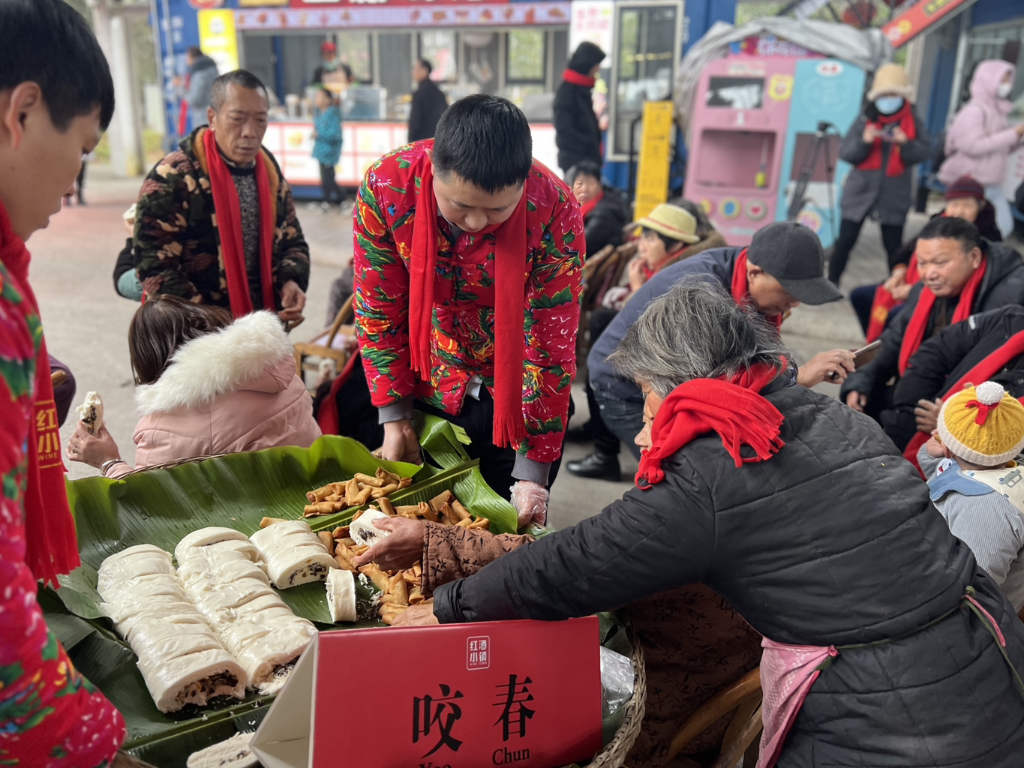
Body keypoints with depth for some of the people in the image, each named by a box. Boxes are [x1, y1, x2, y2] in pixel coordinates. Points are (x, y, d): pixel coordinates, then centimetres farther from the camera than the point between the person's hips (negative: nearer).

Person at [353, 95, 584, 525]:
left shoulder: (554, 211, -26)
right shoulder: (386, 185, -21)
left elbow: (550, 346, -21)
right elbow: (378, 310, -10)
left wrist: (532, 470, -18)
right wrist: (394, 417, -7)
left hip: (513, 399, -1)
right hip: (427, 391, 2)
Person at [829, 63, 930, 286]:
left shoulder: (913, 123, 3)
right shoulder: (865, 119, 1)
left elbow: (923, 153, -5)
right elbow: (845, 153, -4)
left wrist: (906, 144, -23)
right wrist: (863, 142, -22)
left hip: (894, 194, 0)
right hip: (861, 190, 0)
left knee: (894, 245, 6)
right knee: (845, 241, 1)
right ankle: (831, 282, 15)